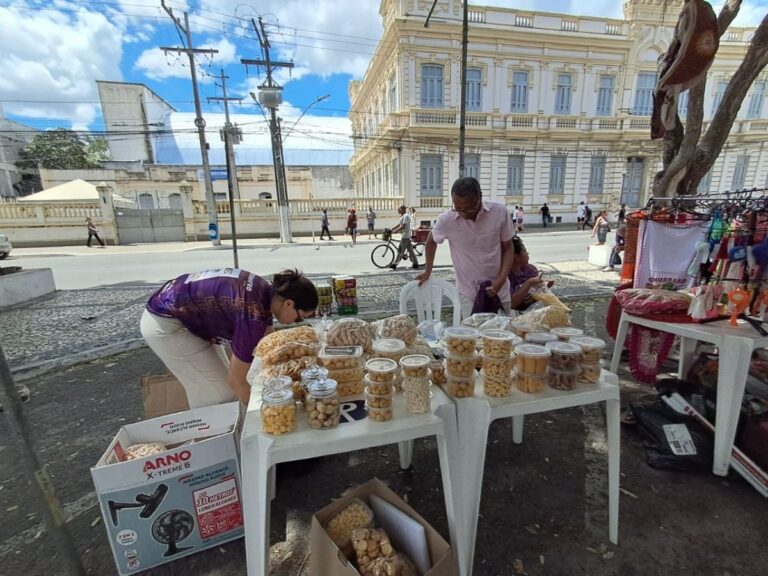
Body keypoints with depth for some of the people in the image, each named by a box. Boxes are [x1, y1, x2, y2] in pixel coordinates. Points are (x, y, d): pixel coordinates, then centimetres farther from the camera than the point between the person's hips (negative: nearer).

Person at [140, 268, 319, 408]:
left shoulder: (266, 293, -4)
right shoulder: (253, 316, -30)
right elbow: (236, 380, -20)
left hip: (173, 311, 9)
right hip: (164, 324, -9)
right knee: (220, 394, -3)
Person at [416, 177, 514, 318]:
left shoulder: (500, 213, -13)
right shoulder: (446, 220, -14)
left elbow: (508, 249, -2)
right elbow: (431, 241, 7)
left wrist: (500, 281, -13)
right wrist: (428, 271, 15)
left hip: (498, 288, 1)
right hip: (467, 291, -1)